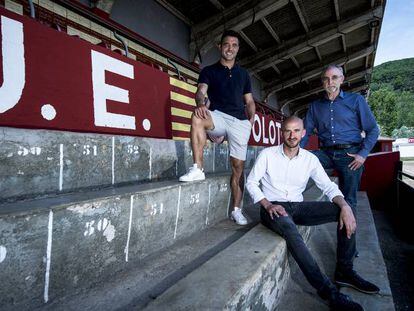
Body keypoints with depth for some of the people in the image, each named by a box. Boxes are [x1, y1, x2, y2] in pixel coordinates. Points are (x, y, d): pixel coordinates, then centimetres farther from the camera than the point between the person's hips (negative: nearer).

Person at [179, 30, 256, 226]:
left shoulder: (243, 74, 21)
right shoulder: (209, 71, 10)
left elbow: (249, 101, 21)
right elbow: (201, 91, -9)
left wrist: (252, 117, 1)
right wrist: (201, 104, -32)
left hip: (240, 121, 3)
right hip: (218, 117, -2)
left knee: (238, 166, -1)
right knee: (197, 117, -37)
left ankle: (236, 210, 11)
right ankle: (198, 169, -33)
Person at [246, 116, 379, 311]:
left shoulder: (310, 159, 4)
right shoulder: (268, 154, -5)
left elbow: (328, 186, 1)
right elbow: (251, 182, -5)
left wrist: (345, 206, -19)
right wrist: (268, 205, -19)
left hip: (297, 206, 5)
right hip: (273, 207, -4)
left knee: (344, 210, -11)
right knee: (289, 228, -38)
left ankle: (344, 271, 0)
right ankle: (328, 291, -28)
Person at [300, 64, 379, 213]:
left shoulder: (356, 100, 6)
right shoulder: (315, 105, 13)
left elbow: (373, 130, 4)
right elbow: (306, 131, 9)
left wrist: (363, 154, -9)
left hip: (350, 154, -2)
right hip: (326, 153, 2)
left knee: (348, 200, 0)